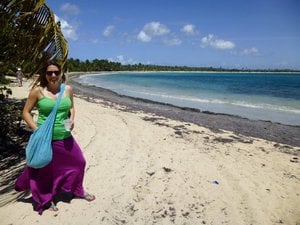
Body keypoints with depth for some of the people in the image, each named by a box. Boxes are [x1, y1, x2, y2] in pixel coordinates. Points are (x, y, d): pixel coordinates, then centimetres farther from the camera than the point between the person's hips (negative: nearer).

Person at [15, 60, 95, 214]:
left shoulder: (68, 89, 1)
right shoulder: (38, 91, -9)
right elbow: (25, 112, -3)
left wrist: (71, 119, -3)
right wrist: (37, 129, -15)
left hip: (64, 137, 4)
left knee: (78, 161, 14)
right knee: (44, 169, 10)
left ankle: (77, 191, 40)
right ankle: (46, 199, 37)